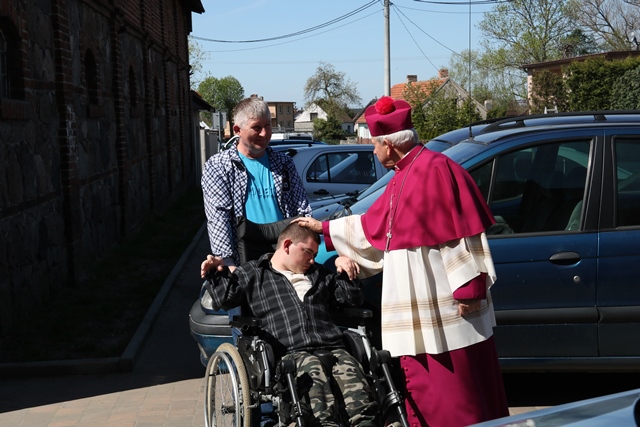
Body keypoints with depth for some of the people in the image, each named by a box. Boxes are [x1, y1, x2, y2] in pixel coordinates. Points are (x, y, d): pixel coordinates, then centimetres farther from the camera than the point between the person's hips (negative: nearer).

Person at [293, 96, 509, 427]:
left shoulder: (435, 169, -13)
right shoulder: (403, 179, 16)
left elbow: (456, 232, -17)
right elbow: (371, 226, 27)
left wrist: (467, 289, -19)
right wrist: (324, 228, 33)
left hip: (444, 306, -9)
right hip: (417, 308, 9)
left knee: (456, 392, -2)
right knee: (422, 390, 14)